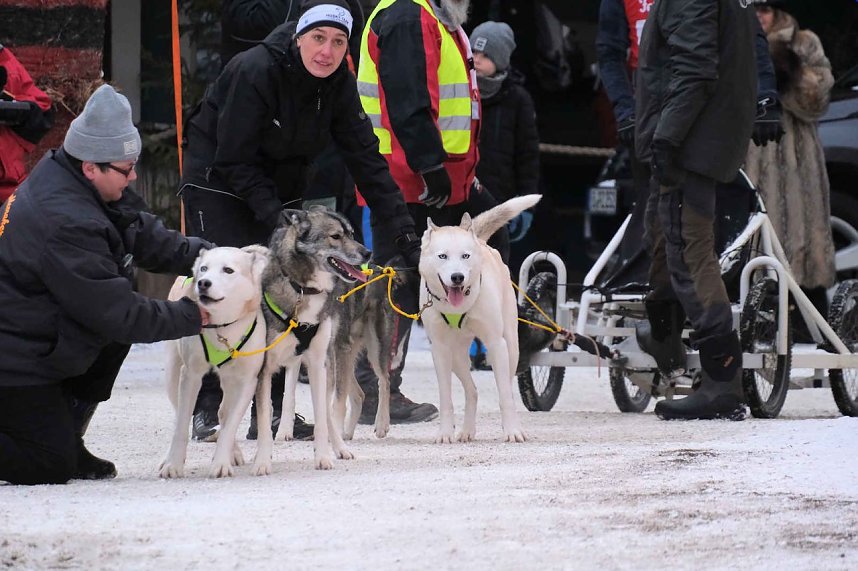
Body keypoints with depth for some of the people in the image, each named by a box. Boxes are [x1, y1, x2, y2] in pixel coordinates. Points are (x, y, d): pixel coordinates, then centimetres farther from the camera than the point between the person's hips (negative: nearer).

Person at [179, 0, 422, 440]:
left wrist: (401, 230, -15)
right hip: (218, 184, -6)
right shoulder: (255, 71, -27)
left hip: (279, 186, 6)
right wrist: (275, 217, -30)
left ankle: (272, 411, 6)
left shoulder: (338, 83, -9)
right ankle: (207, 411, -13)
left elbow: (365, 159, -9)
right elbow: (233, 158, -24)